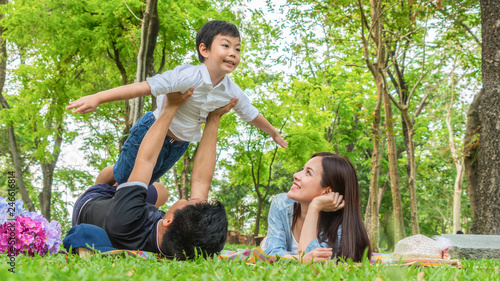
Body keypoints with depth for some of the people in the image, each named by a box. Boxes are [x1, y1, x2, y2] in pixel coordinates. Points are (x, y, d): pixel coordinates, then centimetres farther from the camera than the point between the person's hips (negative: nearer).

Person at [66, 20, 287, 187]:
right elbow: (144, 87, -39)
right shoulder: (188, 77, -34)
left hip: (180, 144, 5)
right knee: (121, 175, 15)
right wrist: (97, 98, -44)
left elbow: (252, 115, 6)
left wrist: (274, 134, 22)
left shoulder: (232, 93, -13)